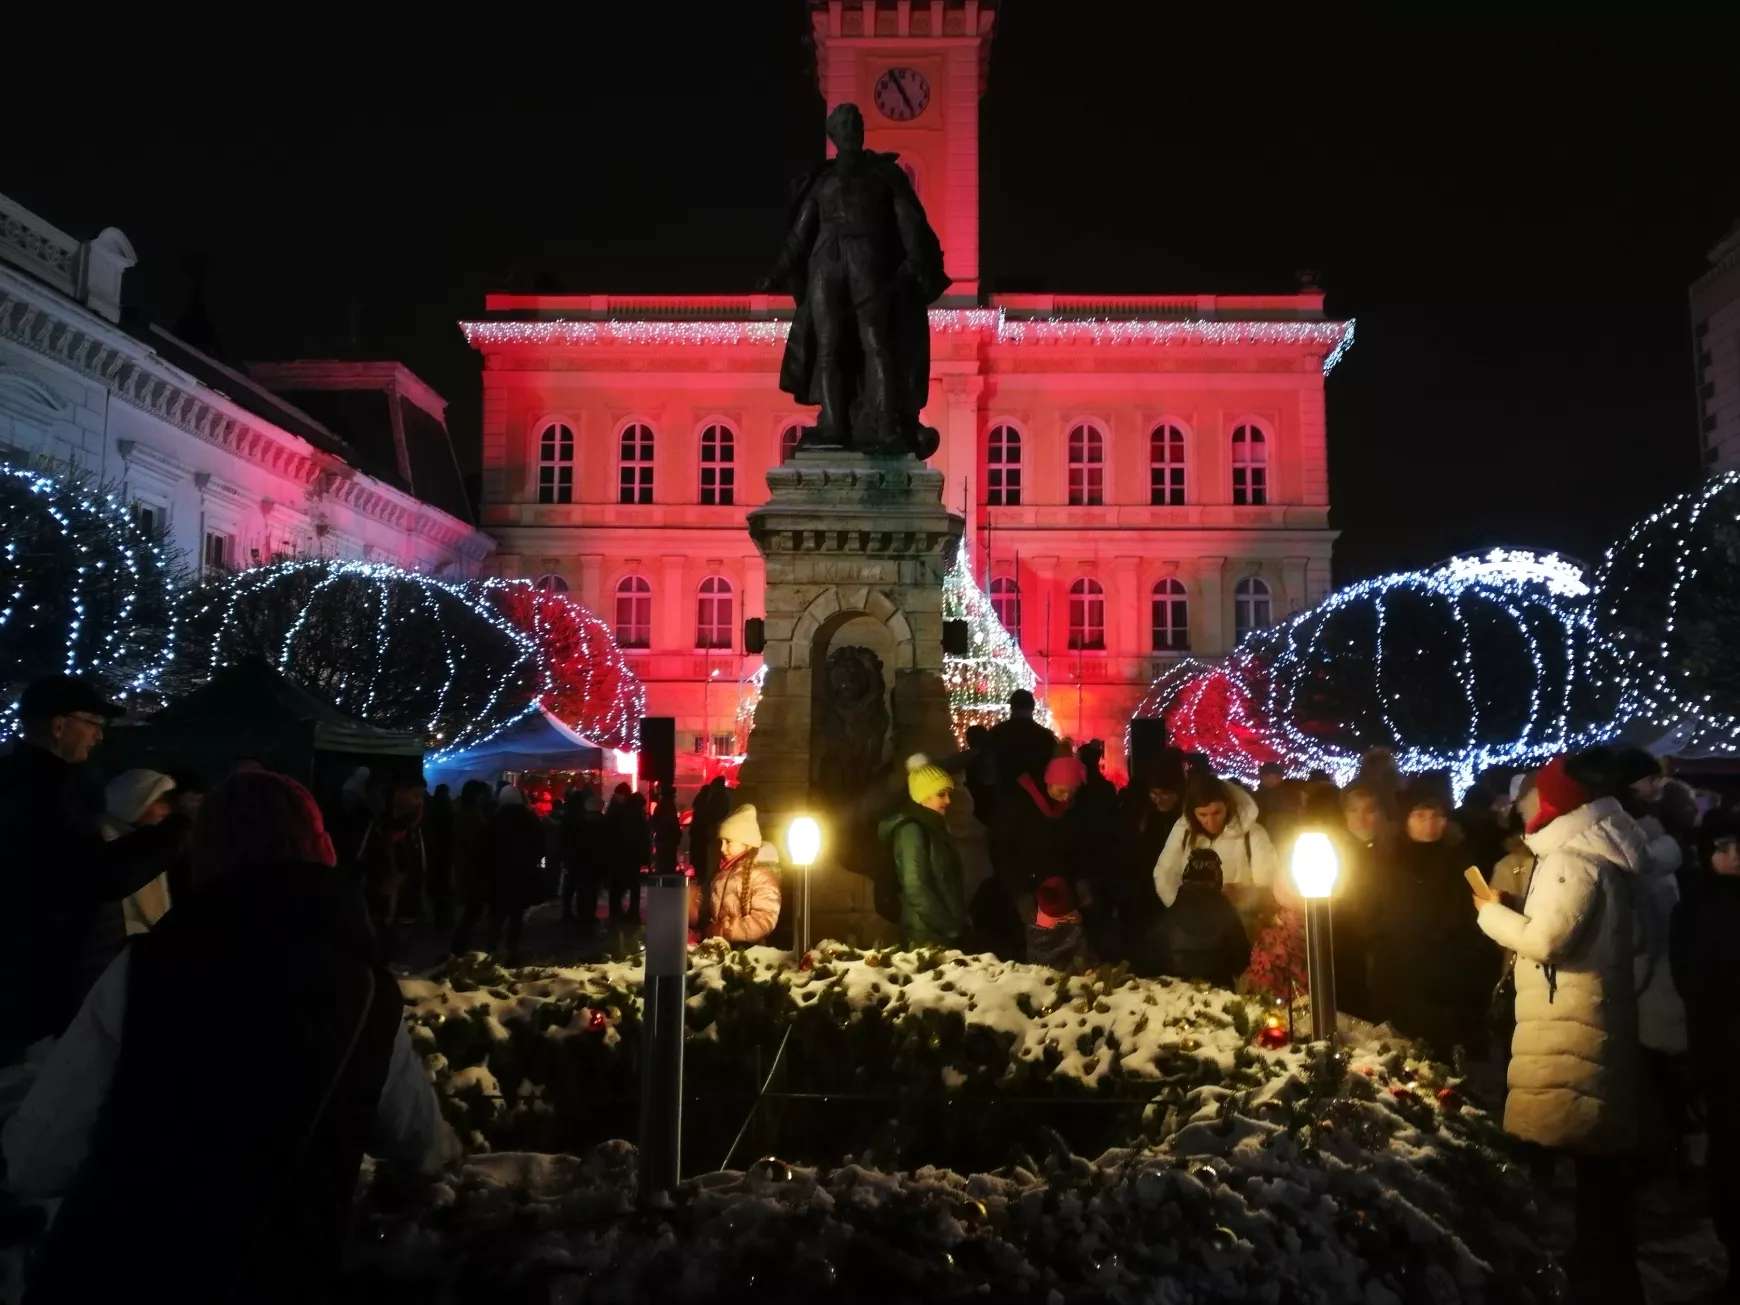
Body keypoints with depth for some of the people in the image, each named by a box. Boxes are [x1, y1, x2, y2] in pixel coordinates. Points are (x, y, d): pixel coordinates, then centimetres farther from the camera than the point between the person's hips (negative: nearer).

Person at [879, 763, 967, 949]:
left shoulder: (933, 828, 15)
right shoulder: (912, 830, -12)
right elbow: (915, 888, -21)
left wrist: (958, 925, 9)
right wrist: (950, 927, -15)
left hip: (942, 934, 8)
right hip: (927, 937, -8)